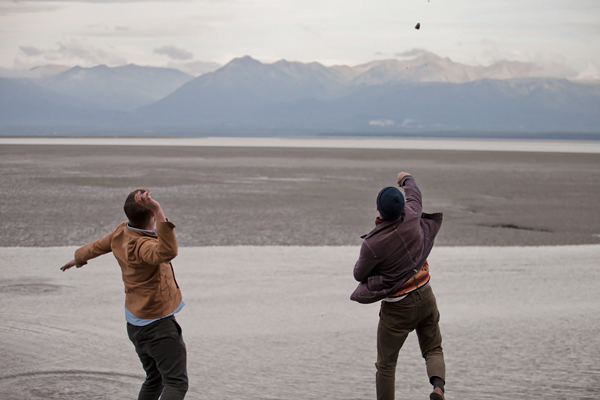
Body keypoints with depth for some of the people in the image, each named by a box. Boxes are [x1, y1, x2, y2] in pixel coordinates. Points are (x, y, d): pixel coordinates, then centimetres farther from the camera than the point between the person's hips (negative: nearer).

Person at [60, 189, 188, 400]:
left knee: (154, 380, 22)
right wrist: (159, 212, -58)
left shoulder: (122, 232, -3)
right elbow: (167, 252, -52)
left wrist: (79, 257, 40)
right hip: (158, 325, -9)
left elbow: (98, 246, 18)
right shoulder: (142, 246, -30)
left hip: (136, 323, 9)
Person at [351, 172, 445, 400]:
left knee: (386, 364, 10)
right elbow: (415, 196, 14)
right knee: (433, 350, 17)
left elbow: (359, 275, -6)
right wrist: (407, 180, 35)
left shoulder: (372, 244, -24)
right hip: (425, 296, 4)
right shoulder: (411, 217, -12)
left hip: (397, 308, -4)